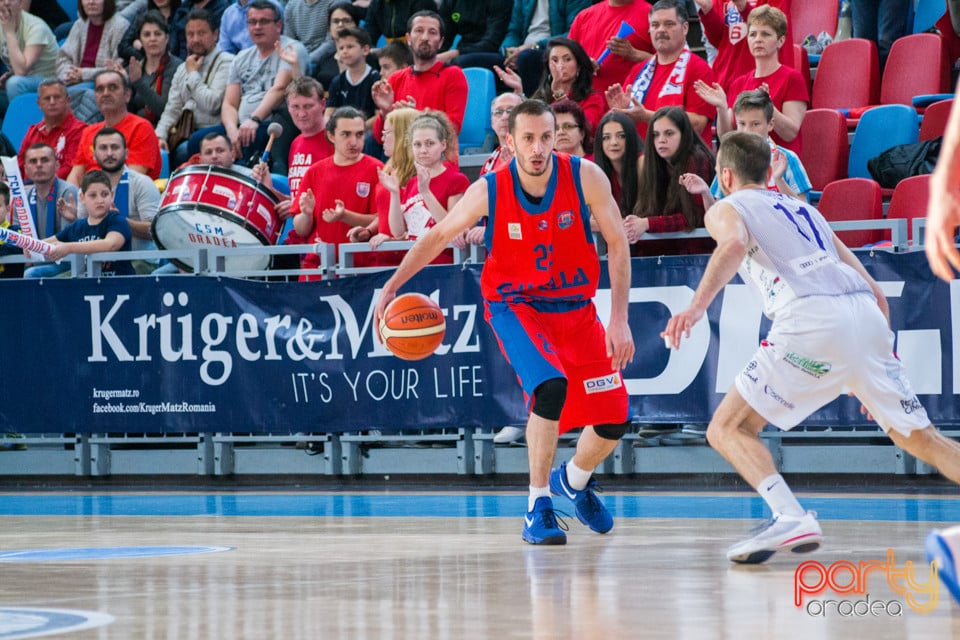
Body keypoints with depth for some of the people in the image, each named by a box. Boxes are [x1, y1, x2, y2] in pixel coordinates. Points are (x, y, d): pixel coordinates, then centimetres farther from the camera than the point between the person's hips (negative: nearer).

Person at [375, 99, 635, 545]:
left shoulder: (585, 177, -17)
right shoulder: (489, 191, -17)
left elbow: (617, 244, -10)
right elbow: (440, 235, -1)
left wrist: (619, 320, -16)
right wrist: (393, 284, -9)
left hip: (576, 308, 3)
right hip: (515, 305, -2)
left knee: (613, 421, 1)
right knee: (550, 387, -31)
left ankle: (574, 480, 36)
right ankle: (537, 507, -19)